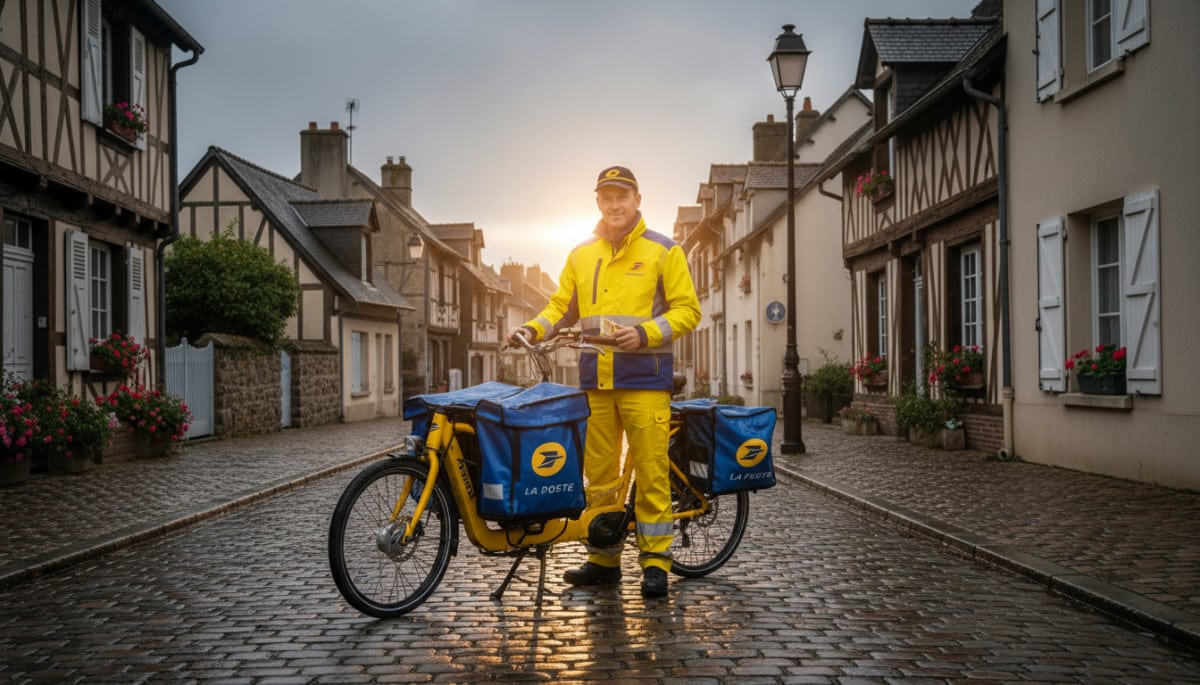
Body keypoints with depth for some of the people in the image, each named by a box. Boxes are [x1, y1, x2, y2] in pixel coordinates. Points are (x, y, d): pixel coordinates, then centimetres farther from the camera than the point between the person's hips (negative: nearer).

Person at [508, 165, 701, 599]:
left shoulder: (663, 251, 3)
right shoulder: (581, 255, 15)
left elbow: (687, 310, -1)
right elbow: (562, 307, 18)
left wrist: (644, 334, -15)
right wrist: (533, 329, -1)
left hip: (644, 378, -4)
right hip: (594, 380, 4)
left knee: (651, 470, -4)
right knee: (598, 472, 7)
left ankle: (655, 561, 5)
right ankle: (603, 559, 18)